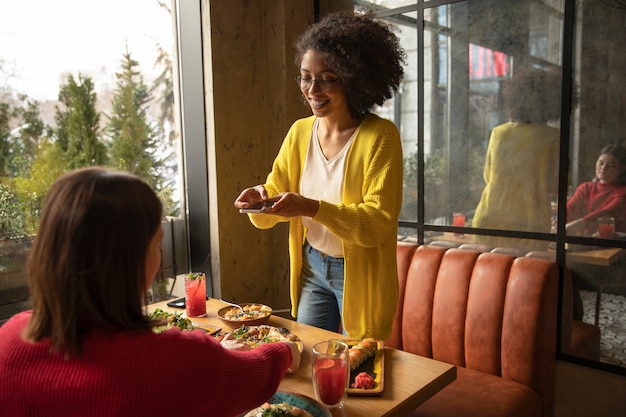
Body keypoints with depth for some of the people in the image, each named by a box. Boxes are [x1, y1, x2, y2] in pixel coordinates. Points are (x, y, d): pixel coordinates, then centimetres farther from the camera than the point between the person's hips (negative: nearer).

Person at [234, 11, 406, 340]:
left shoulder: (380, 137, -16)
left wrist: (312, 208, -34)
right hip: (310, 270, 5)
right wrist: (260, 199, -20)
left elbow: (379, 223, -21)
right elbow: (276, 189, 3)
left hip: (359, 274, -4)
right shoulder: (299, 132, 0)